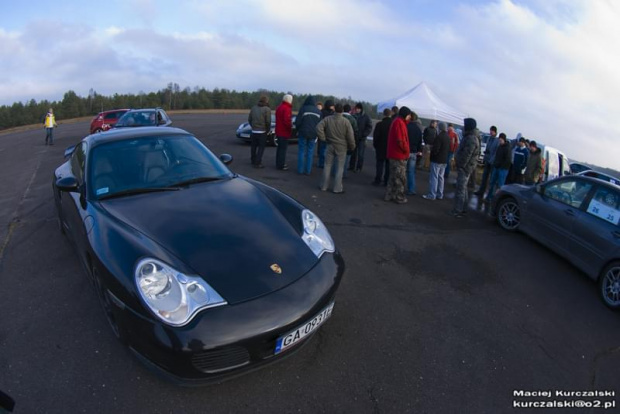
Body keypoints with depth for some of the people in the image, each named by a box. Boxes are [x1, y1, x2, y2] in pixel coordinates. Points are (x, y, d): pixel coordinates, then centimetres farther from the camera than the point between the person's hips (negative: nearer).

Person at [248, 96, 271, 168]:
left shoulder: (253, 108, 7)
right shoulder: (267, 109, -10)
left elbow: (249, 119, 8)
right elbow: (268, 121, -14)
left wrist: (253, 127, 16)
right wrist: (268, 130, 0)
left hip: (254, 131, 5)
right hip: (262, 132, -5)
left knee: (253, 147, 17)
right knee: (261, 147, 2)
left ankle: (253, 161, 29)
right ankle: (257, 163, 0)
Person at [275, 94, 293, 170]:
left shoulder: (279, 107, 13)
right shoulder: (287, 108, -18)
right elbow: (287, 120, -27)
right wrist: (290, 127, -10)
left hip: (279, 131, 9)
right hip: (284, 132, -9)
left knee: (280, 148, 17)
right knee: (283, 149, -3)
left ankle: (278, 164, 25)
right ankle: (281, 165, 1)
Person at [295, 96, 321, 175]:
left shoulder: (303, 109, -7)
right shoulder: (318, 111, 4)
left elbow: (297, 122, -9)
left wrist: (298, 130, 8)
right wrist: (316, 132, 13)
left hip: (303, 133, -3)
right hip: (313, 134, 3)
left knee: (301, 151, 6)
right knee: (310, 152, 9)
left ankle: (300, 170, 7)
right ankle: (308, 170, 10)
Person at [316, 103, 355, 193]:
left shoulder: (327, 119, -5)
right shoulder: (346, 122, -11)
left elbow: (319, 128, -14)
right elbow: (350, 137, -9)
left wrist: (323, 138, -5)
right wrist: (352, 147, 5)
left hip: (330, 145, 2)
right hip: (341, 147, -2)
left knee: (327, 166, 13)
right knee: (340, 168, 7)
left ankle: (324, 186, 18)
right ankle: (337, 188, 10)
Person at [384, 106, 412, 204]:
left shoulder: (396, 121, 16)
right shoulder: (400, 122, -15)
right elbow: (400, 140, -22)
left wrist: (405, 151, 11)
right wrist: (406, 151, -9)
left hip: (394, 154, 10)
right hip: (400, 155, -10)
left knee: (393, 176, 16)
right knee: (401, 178, 0)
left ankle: (389, 195, 21)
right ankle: (399, 198, 8)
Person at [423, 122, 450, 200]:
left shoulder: (439, 136, -19)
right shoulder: (448, 137, 11)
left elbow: (435, 149, -22)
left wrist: (431, 150, -3)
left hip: (437, 160, -9)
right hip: (444, 160, 9)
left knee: (434, 177, -5)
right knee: (440, 177, 12)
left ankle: (432, 195, -4)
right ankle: (439, 195, 16)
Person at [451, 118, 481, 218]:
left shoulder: (471, 139, -20)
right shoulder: (470, 137, 14)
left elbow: (466, 155, -24)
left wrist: (461, 166, -19)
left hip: (465, 167, -11)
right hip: (466, 167, 11)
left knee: (461, 189, -7)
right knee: (463, 188, 17)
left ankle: (458, 210, -4)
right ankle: (463, 209, 27)